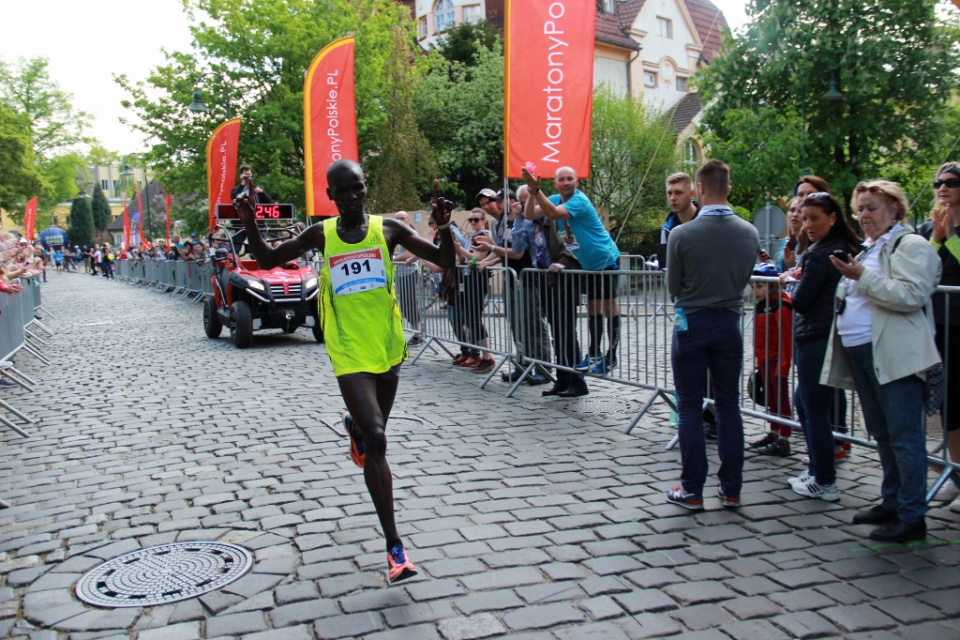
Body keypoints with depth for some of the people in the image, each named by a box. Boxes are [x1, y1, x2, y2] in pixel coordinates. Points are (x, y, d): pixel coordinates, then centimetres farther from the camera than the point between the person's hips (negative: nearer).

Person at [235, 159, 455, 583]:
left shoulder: (388, 229, 1)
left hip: (389, 349, 2)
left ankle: (354, 426, 60)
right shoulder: (320, 236, 1)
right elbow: (267, 260, 12)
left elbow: (445, 261, 1)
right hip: (350, 356, -2)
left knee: (373, 433, 19)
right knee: (376, 440, -13)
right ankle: (395, 547, -8)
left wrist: (443, 226, -18)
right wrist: (250, 224, -6)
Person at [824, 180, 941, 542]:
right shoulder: (867, 249, 22)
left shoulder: (911, 245, -5)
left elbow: (911, 295, -20)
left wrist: (862, 277, -20)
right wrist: (847, 277, 10)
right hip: (861, 354, 9)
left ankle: (911, 517, 0)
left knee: (904, 436, -5)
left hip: (894, 356, -9)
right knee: (882, 434, 15)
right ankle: (892, 503, 25)